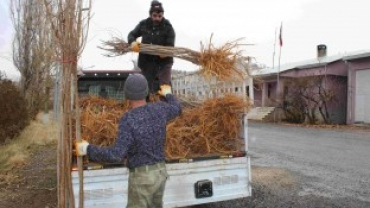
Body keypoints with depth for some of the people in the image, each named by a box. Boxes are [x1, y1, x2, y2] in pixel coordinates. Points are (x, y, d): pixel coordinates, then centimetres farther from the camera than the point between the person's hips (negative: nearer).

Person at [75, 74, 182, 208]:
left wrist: (88, 149, -18)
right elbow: (177, 109, 20)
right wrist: (168, 94, 39)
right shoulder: (159, 109, -3)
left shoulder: (128, 120, -22)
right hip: (160, 172, 7)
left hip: (141, 177, -6)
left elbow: (117, 155, -28)